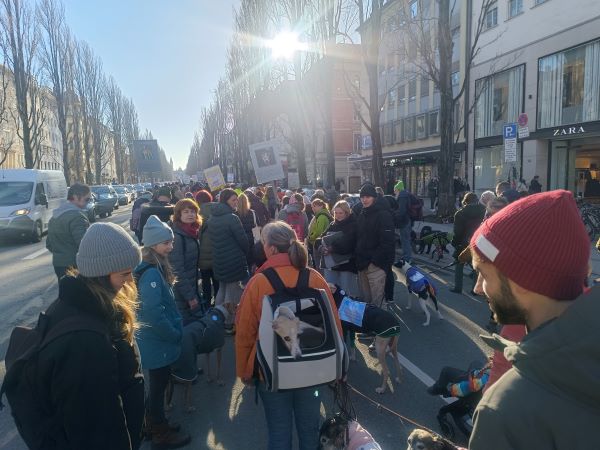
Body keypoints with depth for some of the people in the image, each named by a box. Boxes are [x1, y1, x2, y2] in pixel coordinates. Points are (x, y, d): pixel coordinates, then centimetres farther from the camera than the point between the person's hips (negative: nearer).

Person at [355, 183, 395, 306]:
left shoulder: (383, 215, -11)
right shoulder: (361, 215, 14)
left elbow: (387, 242, -18)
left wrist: (375, 259, -19)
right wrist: (357, 257, 9)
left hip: (376, 264, -7)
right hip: (362, 263, 7)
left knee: (376, 301, -4)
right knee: (365, 298, 15)